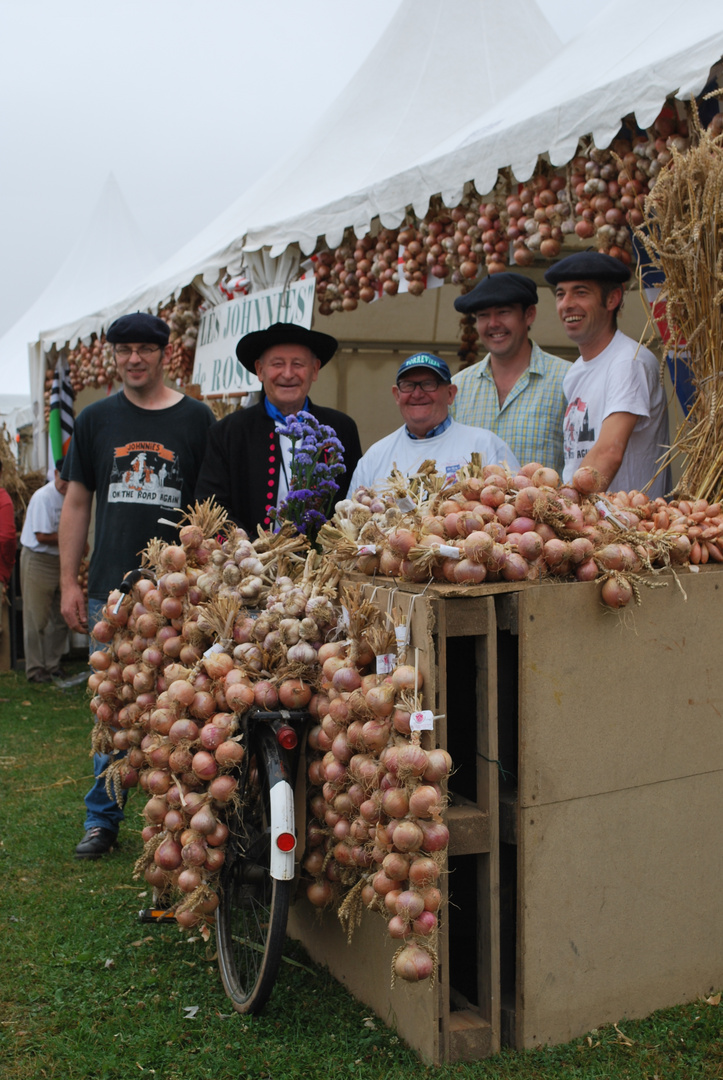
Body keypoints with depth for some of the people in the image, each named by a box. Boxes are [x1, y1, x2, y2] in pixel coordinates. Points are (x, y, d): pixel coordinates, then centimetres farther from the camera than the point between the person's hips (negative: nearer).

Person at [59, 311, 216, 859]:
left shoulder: (197, 419, 3)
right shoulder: (96, 420, 9)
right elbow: (77, 504, 11)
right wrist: (69, 582, 5)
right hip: (110, 590, 2)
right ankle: (102, 819, 21)